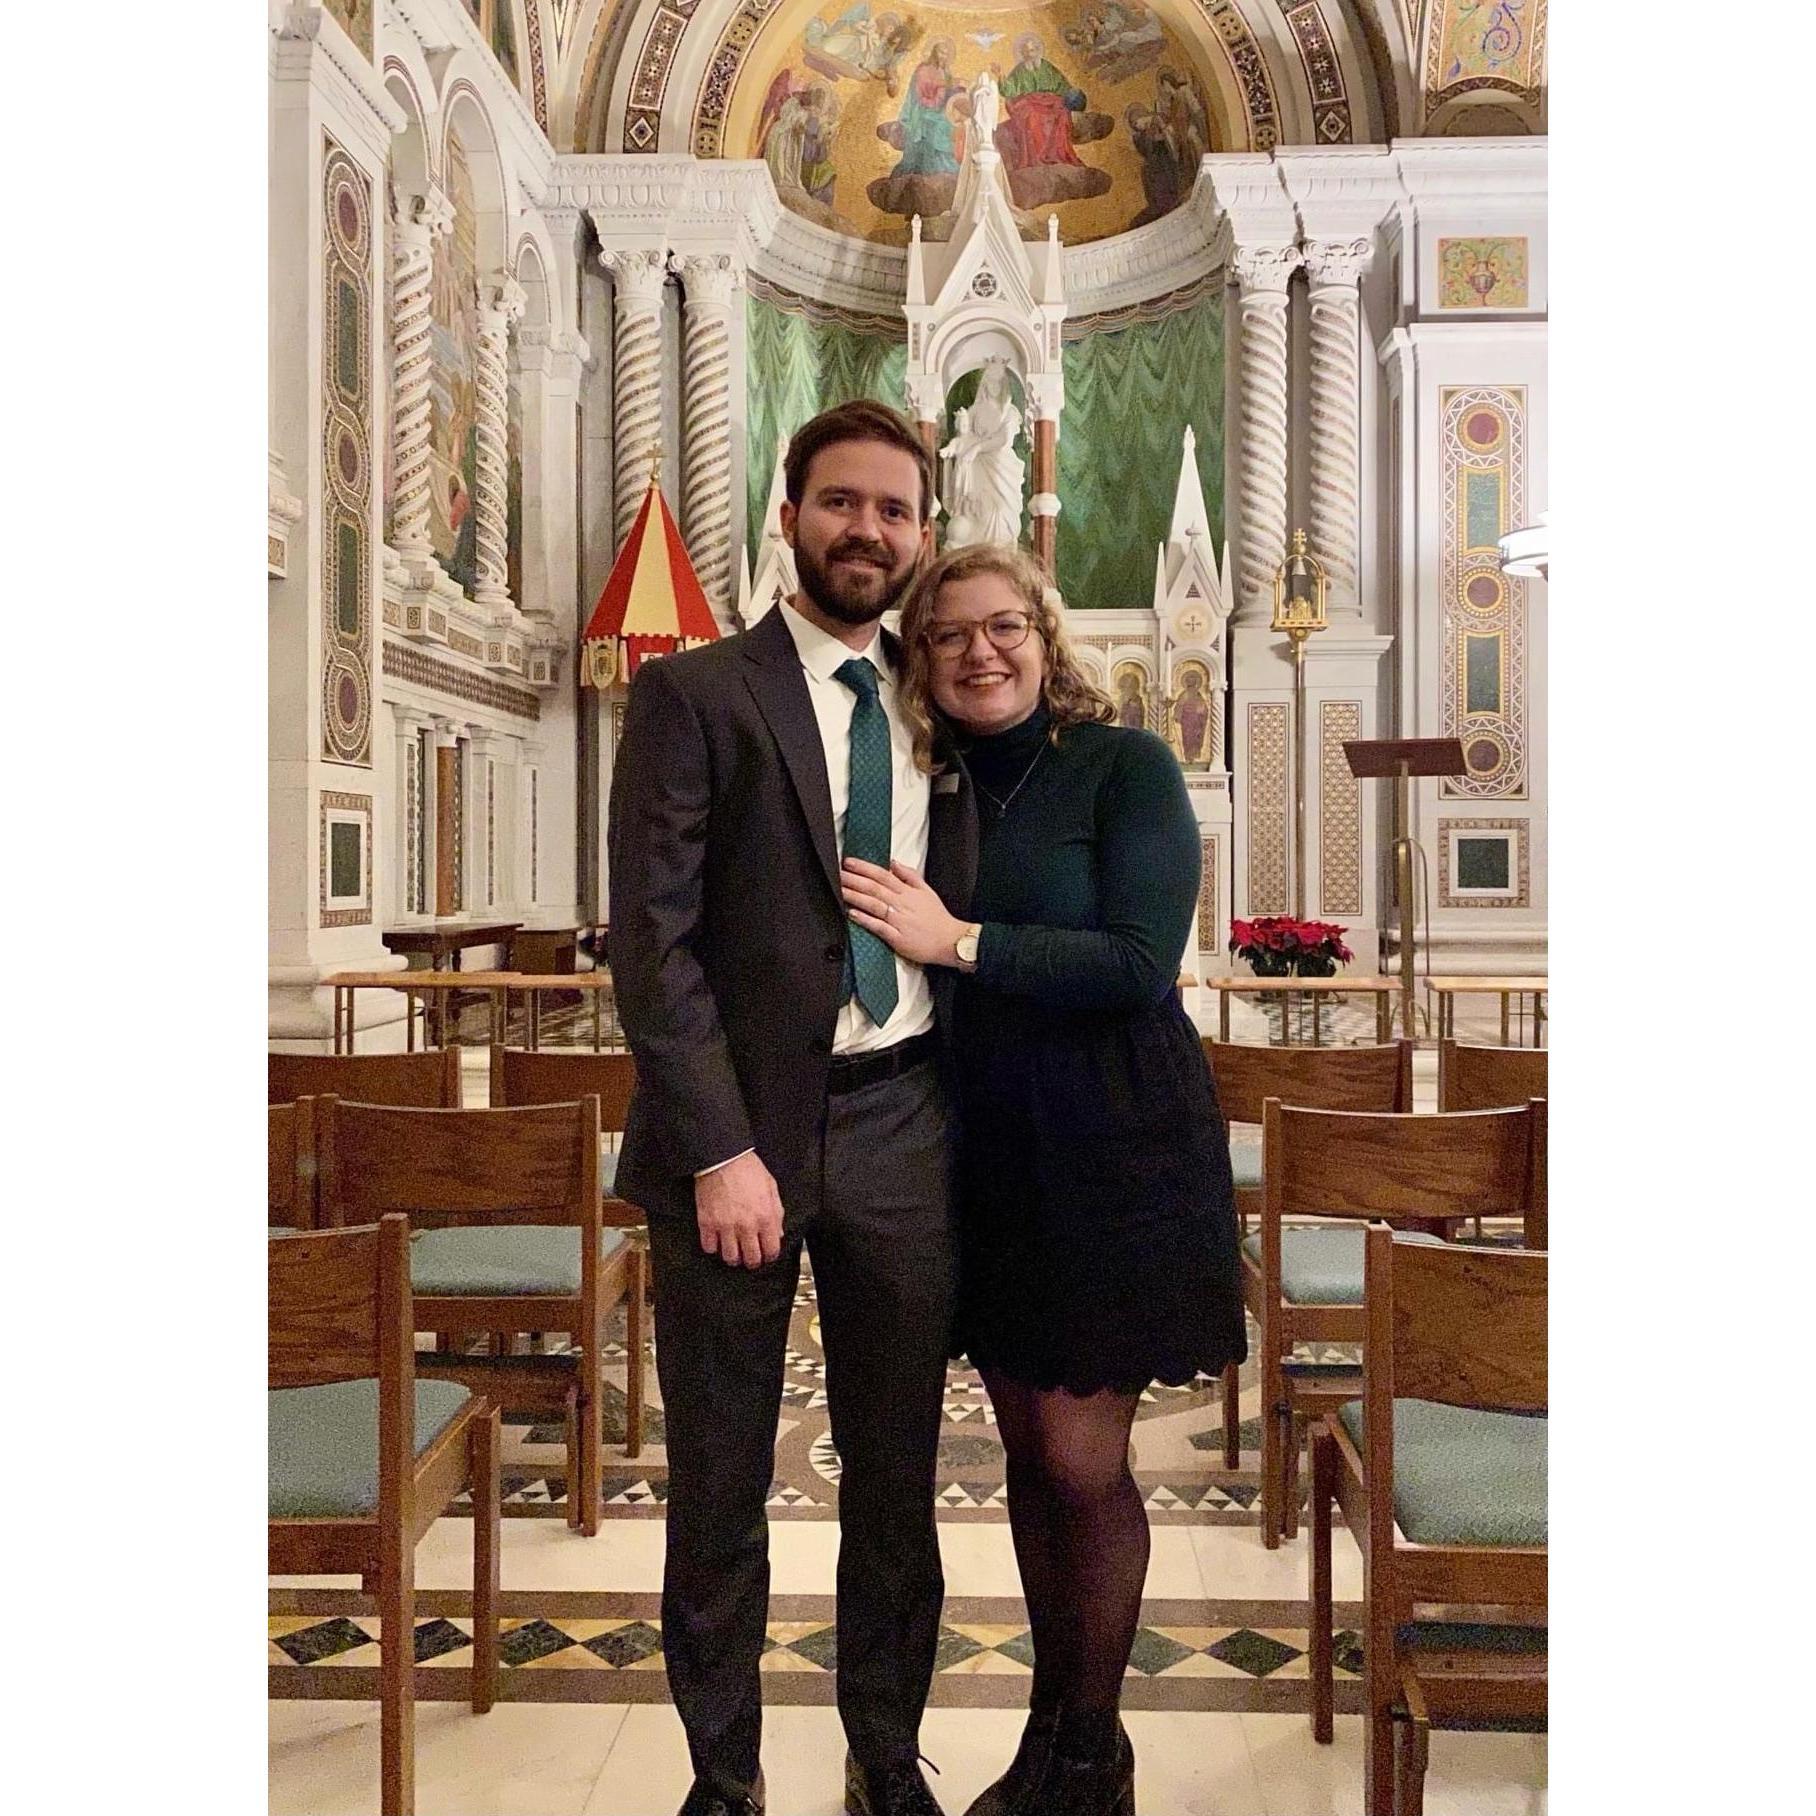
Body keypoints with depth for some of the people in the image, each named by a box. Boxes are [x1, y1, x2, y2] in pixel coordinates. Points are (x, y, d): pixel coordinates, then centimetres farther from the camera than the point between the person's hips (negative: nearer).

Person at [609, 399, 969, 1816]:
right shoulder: (695, 693, -2)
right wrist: (723, 1149, -15)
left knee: (898, 1483, 14)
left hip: (902, 1129, 4)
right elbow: (652, 940, -9)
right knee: (721, 1489, 10)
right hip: (741, 1127, -3)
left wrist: (972, 1120, 4)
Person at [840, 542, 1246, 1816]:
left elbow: (1143, 963, -19)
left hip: (1114, 1141, -5)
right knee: (1027, 1446, 14)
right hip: (988, 1149, 5)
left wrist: (961, 941, -21)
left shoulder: (1125, 766, -8)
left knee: (1082, 1455, 0)